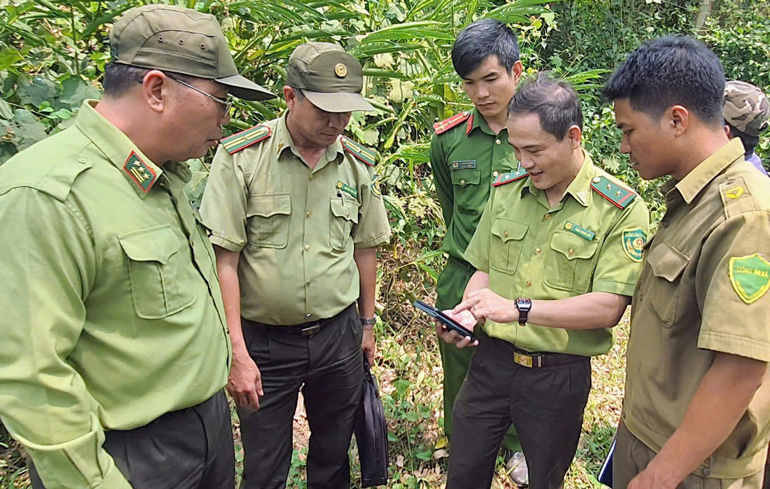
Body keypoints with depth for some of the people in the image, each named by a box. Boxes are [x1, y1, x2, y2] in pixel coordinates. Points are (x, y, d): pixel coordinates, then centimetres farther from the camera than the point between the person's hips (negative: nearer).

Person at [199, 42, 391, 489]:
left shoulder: (359, 164, 1)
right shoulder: (241, 158, -12)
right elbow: (224, 259, -13)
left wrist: (367, 323, 16)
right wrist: (237, 352, -15)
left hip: (339, 335, 3)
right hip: (264, 340, -3)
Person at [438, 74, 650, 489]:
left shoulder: (621, 209, -13)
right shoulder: (505, 190, 2)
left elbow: (608, 308, -19)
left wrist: (518, 309, -26)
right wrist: (466, 315, -10)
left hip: (558, 376, -3)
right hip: (491, 360, 4)